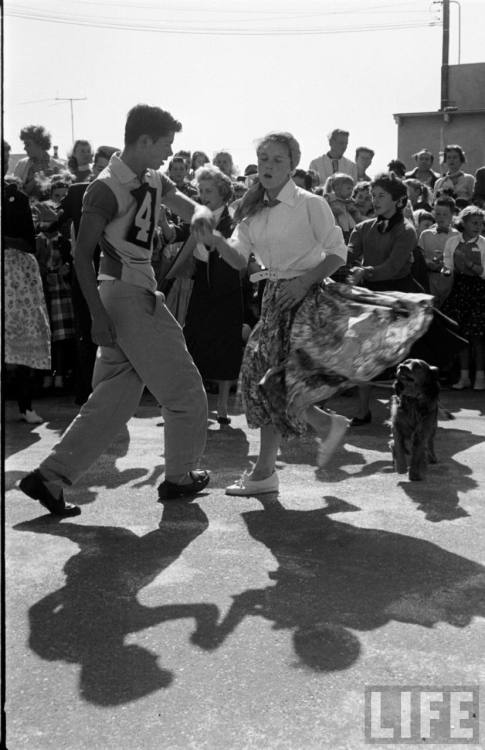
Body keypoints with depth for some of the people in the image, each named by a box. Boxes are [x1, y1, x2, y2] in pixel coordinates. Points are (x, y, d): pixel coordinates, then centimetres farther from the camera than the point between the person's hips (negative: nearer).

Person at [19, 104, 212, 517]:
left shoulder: (153, 181, 12)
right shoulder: (108, 188, -13)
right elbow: (82, 254, -15)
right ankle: (179, 477, 20)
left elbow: (193, 208, 17)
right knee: (184, 390, 3)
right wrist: (98, 314, -23)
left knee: (113, 401, 9)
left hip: (140, 293, 9)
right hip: (127, 294, -9)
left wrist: (202, 216, -9)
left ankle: (50, 476, 8)